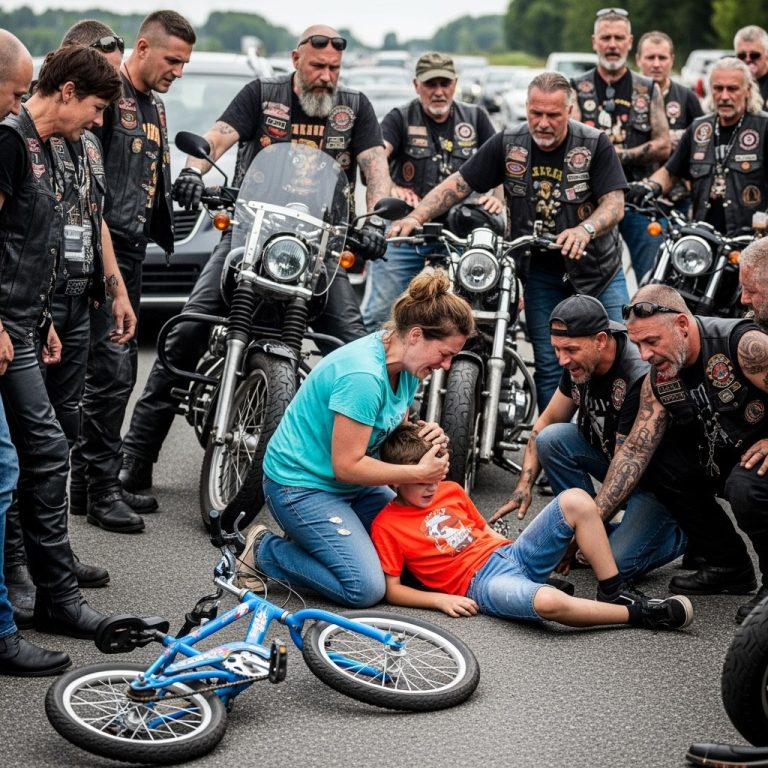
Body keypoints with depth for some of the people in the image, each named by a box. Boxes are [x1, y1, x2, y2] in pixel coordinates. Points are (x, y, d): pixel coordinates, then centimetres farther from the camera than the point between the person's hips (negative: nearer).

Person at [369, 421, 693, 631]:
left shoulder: (451, 491, 16)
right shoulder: (386, 525, -1)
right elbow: (391, 589, -2)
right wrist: (440, 599, -13)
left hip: (509, 551, 7)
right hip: (480, 582, -7)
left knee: (575, 500, -13)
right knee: (547, 602, -40)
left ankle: (613, 591, -9)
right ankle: (637, 614, -21)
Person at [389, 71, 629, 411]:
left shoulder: (596, 145, -9)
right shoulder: (508, 144, -3)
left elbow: (614, 202, -17)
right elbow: (457, 183, -2)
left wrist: (585, 229, -38)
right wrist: (416, 217, -16)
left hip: (597, 268, -2)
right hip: (540, 271, 2)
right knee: (548, 366, 4)